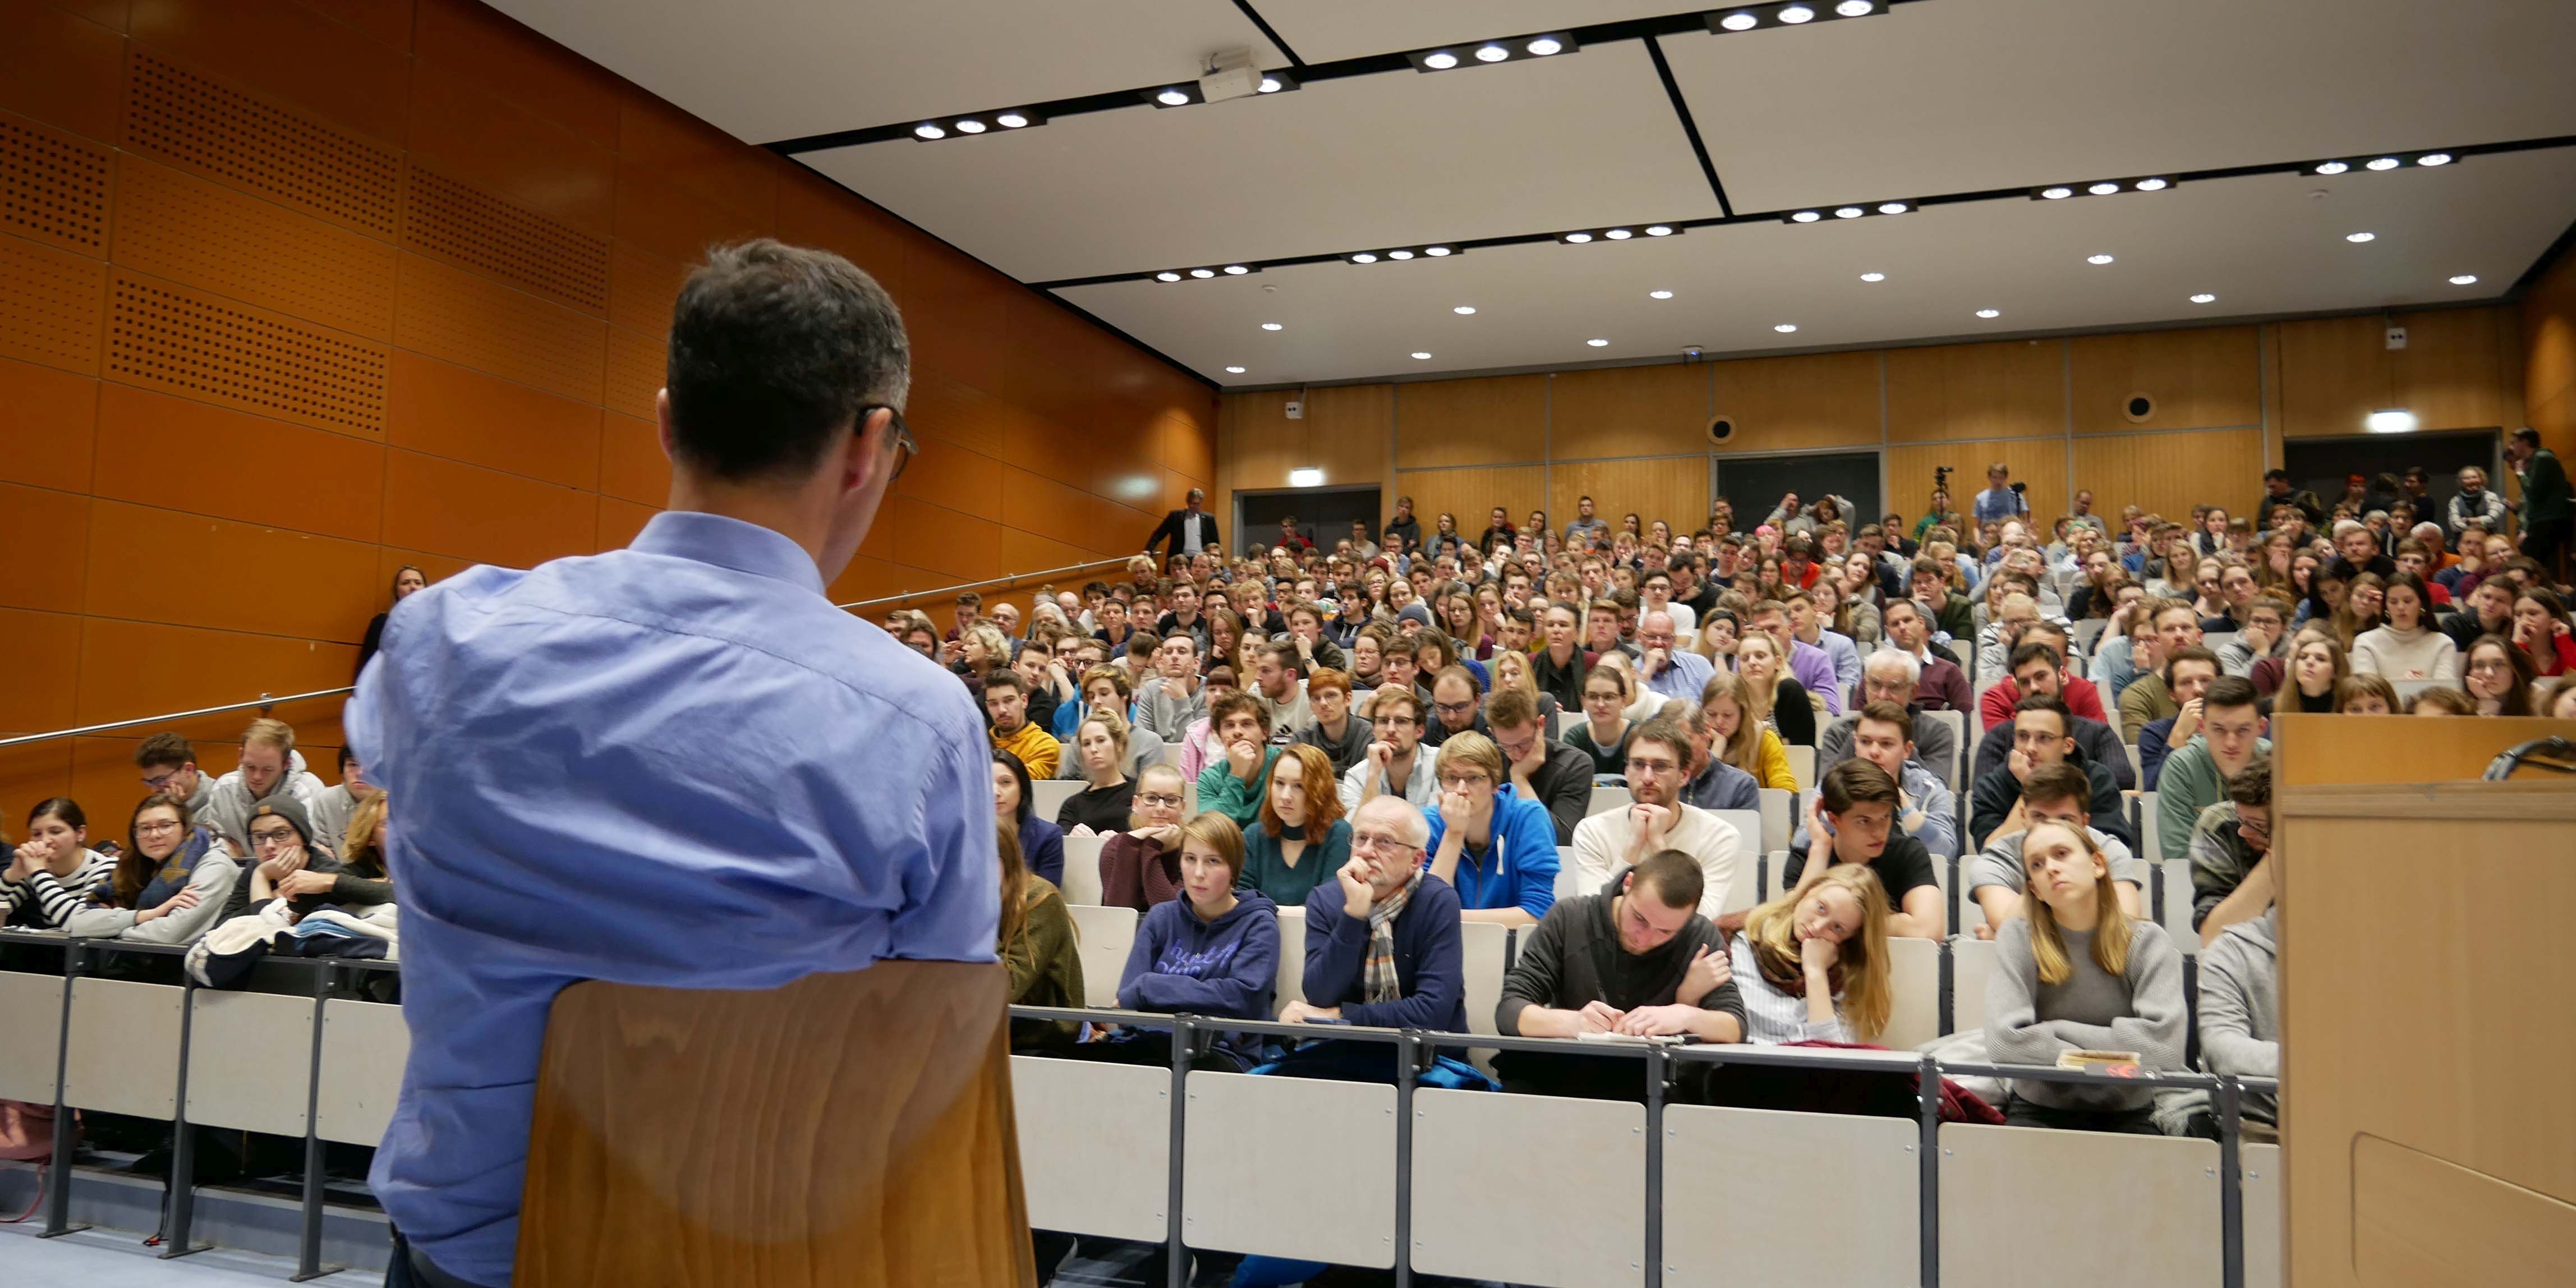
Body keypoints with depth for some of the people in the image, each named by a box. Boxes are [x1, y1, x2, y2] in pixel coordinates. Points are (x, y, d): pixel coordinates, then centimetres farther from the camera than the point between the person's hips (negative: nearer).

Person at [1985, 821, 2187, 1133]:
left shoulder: (2147, 940, 0)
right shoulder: (2018, 937, -2)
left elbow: (2164, 1046, -15)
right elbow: (2005, 1042, -15)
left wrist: (2057, 1030, -10)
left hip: (2126, 1115, 2)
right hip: (2039, 1112, -2)